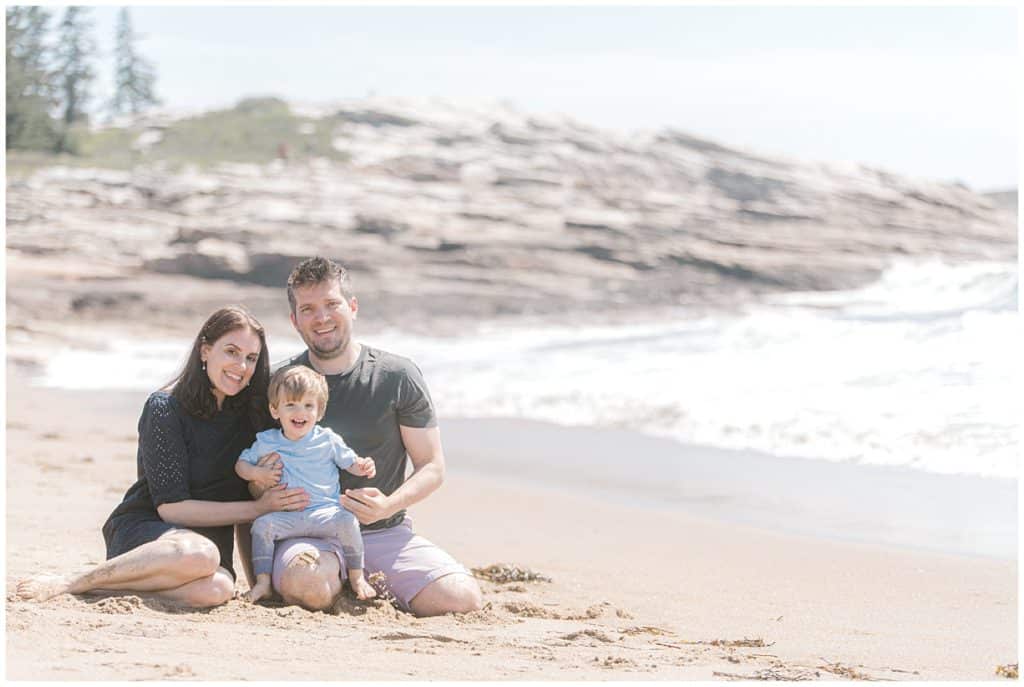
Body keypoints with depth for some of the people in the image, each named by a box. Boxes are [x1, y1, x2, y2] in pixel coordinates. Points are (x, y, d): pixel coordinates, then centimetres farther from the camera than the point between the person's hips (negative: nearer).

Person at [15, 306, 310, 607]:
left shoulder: (251, 413, 6)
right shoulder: (165, 408, -10)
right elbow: (171, 507, -15)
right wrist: (258, 507, -16)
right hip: (142, 530, -4)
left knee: (216, 589, -34)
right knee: (200, 555, -41)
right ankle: (69, 582, -24)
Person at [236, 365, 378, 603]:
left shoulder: (328, 440, 4)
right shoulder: (266, 442, 8)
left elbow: (350, 462, 9)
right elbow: (241, 463, 16)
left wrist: (363, 467, -15)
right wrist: (257, 473, -6)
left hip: (325, 511, -1)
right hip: (286, 517, 1)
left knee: (347, 521, -28)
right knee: (262, 524, -25)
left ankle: (357, 577, -12)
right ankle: (262, 582, -17)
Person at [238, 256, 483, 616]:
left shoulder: (398, 376, 1)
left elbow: (432, 467, 3)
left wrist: (389, 506, -17)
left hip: (386, 531, 2)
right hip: (308, 530, -1)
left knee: (464, 599, -20)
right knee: (304, 584, -38)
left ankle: (368, 582, 7)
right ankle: (341, 576, -1)